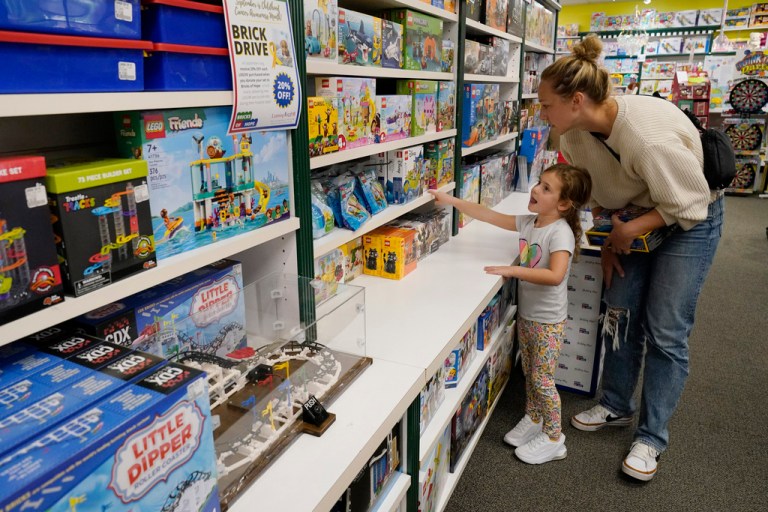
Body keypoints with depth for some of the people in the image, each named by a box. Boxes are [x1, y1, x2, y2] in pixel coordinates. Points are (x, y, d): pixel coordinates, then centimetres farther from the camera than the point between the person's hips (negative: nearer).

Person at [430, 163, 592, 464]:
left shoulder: (561, 232, -23)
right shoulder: (529, 223, -1)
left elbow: (555, 275, -36)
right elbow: (489, 216, 3)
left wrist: (513, 270, -31)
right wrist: (452, 201, 0)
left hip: (548, 320, -7)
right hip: (526, 313, 7)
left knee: (542, 379, 4)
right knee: (529, 373, 21)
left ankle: (553, 440, 23)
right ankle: (532, 419, 42)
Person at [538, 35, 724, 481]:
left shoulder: (649, 136, -38)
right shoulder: (578, 131, -16)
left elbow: (689, 204, -24)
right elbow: (597, 190, 1)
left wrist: (630, 231, -21)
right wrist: (609, 239, -1)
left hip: (690, 220, -6)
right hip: (636, 215, 7)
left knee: (666, 332, -3)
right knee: (621, 313, 9)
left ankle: (652, 437, 13)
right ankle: (617, 406, 28)